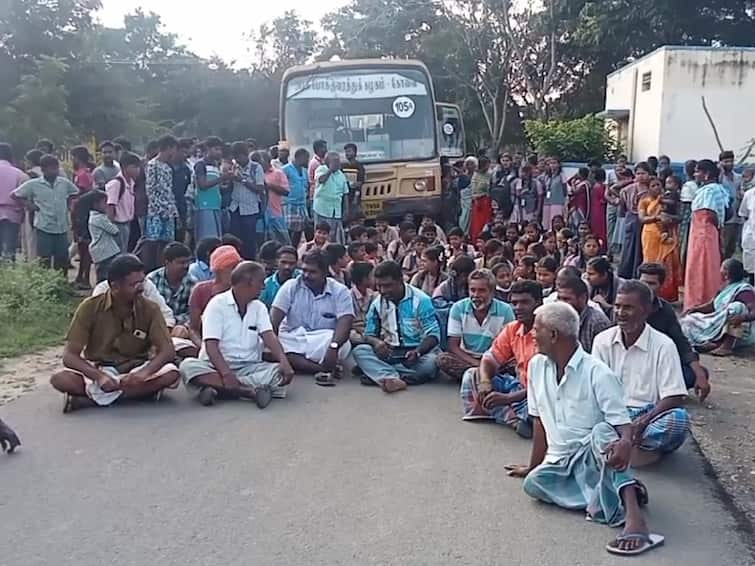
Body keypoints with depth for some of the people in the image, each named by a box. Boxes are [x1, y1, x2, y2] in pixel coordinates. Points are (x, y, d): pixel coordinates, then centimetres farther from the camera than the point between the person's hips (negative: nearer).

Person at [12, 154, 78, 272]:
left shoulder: (64, 183, 5)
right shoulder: (33, 184, -3)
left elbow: (76, 192, 23)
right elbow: (14, 194, 4)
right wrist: (28, 204, -2)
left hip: (62, 228, 3)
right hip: (44, 229, -3)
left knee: (62, 261, 9)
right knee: (44, 262, 0)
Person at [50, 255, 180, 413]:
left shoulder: (149, 309, -7)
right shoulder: (90, 307, -10)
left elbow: (167, 351, -14)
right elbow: (69, 355, -13)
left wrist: (144, 373, -35)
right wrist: (99, 376, -32)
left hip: (134, 370, 1)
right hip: (97, 370, -1)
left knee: (171, 374, -30)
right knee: (60, 379, -29)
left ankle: (90, 397, -25)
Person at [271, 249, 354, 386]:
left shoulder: (340, 291, -2)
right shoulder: (291, 286, 1)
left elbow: (345, 322, -16)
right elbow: (274, 318, -6)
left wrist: (333, 346, -36)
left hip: (324, 341, -2)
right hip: (293, 338, 3)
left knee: (343, 346, -35)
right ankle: (326, 369, -25)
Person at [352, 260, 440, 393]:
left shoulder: (420, 300, -9)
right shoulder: (377, 303, 3)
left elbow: (433, 335, -12)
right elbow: (369, 334, 7)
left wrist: (417, 352, -32)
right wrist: (376, 342, -19)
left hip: (416, 351, -3)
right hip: (388, 352, 3)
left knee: (431, 362, -36)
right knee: (359, 351, -23)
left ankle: (378, 374, -28)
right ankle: (393, 379, -44)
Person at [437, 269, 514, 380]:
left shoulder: (505, 310, -7)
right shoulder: (458, 308, -6)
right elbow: (453, 346, -7)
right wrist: (475, 363, -22)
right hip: (466, 358, 1)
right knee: (443, 359, -30)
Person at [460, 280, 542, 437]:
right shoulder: (512, 329, 3)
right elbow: (489, 360, 5)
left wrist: (508, 398, -27)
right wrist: (484, 382, -19)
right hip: (519, 386, 8)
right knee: (471, 375, -3)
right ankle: (514, 419, -18)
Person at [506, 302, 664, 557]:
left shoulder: (598, 374, -14)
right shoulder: (537, 365, 4)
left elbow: (623, 424, -19)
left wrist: (625, 445, -43)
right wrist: (533, 466, 17)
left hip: (593, 456, -5)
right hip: (560, 460, 5)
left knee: (602, 431, -36)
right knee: (533, 483, -24)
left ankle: (634, 516, -45)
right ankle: (607, 502, -17)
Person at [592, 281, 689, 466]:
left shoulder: (663, 345, -5)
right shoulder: (603, 341, 4)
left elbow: (675, 398, -10)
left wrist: (642, 423, -25)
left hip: (649, 416, -1)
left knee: (679, 418, -33)